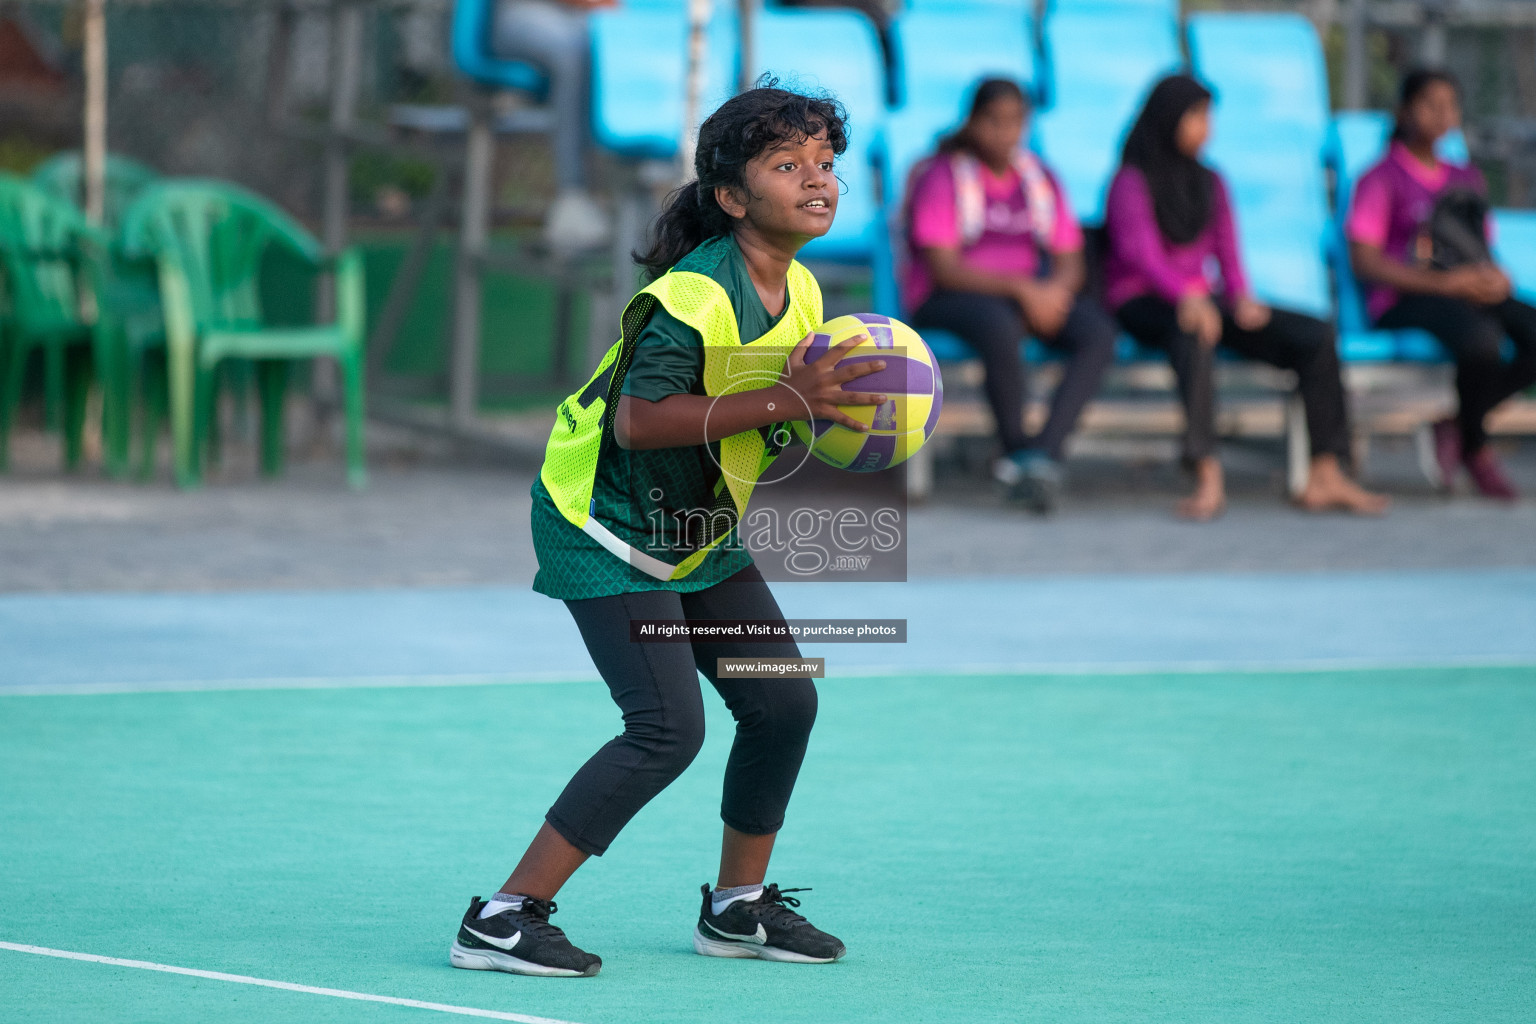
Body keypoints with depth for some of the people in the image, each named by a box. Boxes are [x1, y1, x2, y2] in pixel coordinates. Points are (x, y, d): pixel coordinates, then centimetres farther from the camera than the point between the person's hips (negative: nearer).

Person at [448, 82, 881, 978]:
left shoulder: (801, 291, 2)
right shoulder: (696, 296, -26)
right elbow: (637, 419, -35)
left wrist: (834, 417, -5)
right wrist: (782, 401, -38)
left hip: (699, 533, 9)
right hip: (607, 526, -9)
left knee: (785, 701, 6)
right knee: (668, 727, -19)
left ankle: (739, 905, 25)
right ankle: (504, 919, -15)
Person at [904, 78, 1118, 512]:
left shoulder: (1038, 178, 13)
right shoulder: (941, 178, -5)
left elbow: (1069, 260, 10)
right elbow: (943, 268, -14)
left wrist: (1057, 289, -16)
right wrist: (1022, 288, -24)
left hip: (1034, 293, 5)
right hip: (949, 298, -5)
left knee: (1099, 332, -25)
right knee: (1001, 327, -40)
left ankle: (1045, 449, -36)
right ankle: (1015, 449, -23)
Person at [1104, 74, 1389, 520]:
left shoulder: (1211, 184, 19)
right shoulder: (1132, 182, -3)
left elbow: (1227, 253, 13)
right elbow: (1140, 251, -19)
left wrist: (1241, 299, -11)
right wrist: (1187, 297, -37)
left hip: (1197, 300, 7)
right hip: (1141, 303, -7)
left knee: (1315, 335, -12)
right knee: (1196, 331, -43)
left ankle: (1325, 475, -19)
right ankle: (1208, 477, -54)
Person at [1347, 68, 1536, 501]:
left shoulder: (1467, 180, 22)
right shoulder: (1381, 180, 1)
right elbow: (1365, 262, -8)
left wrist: (1494, 277, -3)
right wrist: (1443, 282, -17)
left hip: (1466, 292, 7)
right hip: (1402, 301, -7)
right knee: (1481, 336, -37)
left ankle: (1458, 424, -7)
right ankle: (1476, 449, -10)